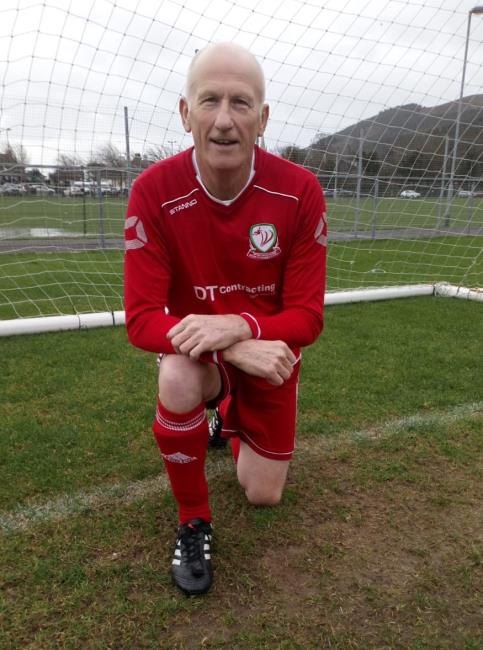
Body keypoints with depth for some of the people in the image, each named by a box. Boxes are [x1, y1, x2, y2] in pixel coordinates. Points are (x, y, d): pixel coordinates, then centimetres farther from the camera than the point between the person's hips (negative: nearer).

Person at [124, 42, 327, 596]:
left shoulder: (300, 191, -21)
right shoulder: (154, 192, -22)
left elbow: (307, 317, -19)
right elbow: (141, 318, -24)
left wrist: (239, 326, -39)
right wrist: (235, 351, -38)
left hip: (268, 352, 1)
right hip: (196, 348, -1)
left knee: (263, 497, 10)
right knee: (178, 379, -38)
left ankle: (233, 418, 44)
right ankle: (194, 523, -8)